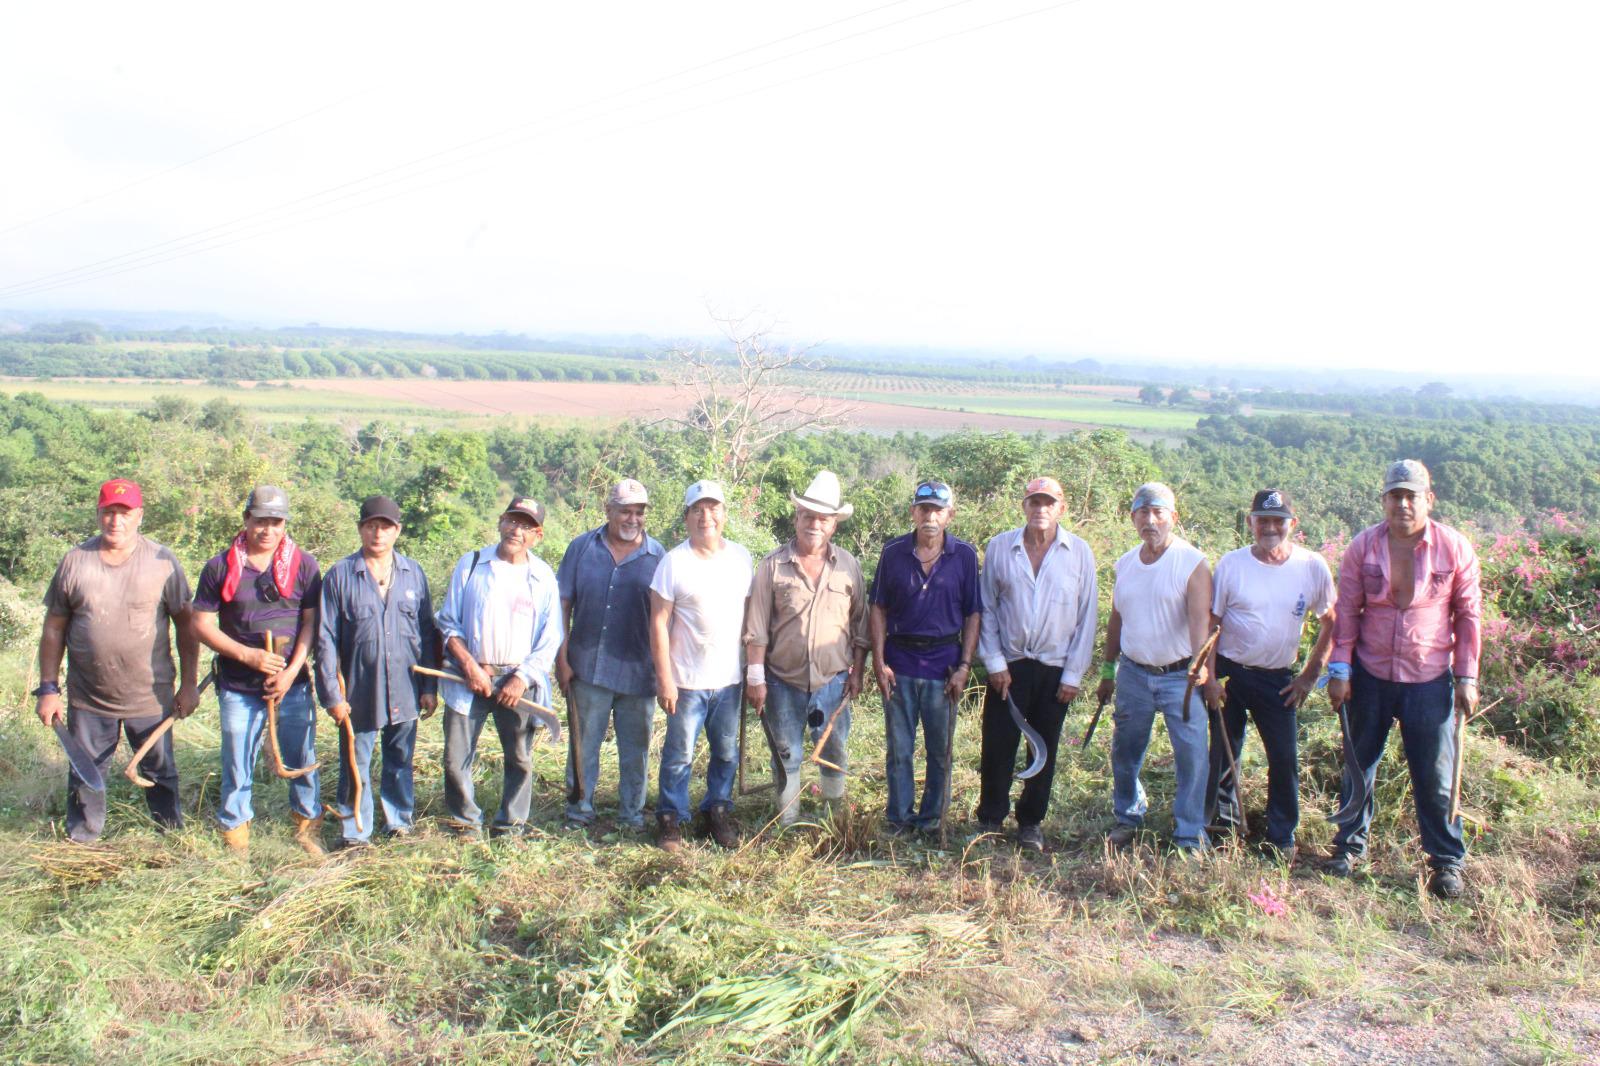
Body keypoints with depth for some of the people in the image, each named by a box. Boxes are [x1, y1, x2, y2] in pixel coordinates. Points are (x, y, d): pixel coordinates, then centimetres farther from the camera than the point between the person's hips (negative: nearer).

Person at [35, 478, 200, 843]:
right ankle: (80, 843, 31)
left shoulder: (163, 562, -5)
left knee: (160, 771, 13)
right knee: (85, 776, 14)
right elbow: (54, 629, 4)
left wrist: (188, 685, -1)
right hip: (87, 700, 1)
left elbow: (185, 626, 0)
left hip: (151, 697, -1)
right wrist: (48, 688, 1)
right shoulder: (75, 562, -1)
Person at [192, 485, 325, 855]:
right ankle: (235, 842, 23)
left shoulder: (303, 565, 1)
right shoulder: (221, 566, -1)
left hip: (292, 684, 0)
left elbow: (312, 622, 0)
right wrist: (247, 655, -13)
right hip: (238, 688, 0)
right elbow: (202, 624, -1)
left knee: (302, 762, 8)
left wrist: (291, 673, -10)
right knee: (237, 768, 8)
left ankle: (308, 831, 25)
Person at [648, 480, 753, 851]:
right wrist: (664, 678, -11)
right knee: (680, 754, 5)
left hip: (729, 679, 4)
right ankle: (671, 819, 21)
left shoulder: (741, 557, 4)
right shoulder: (674, 562, -8)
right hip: (687, 680, -3)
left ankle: (718, 810, 32)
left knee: (727, 753, 14)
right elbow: (659, 622, -8)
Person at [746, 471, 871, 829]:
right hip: (783, 681, -1)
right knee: (786, 756, 11)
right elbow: (756, 627, -5)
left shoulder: (848, 566, 0)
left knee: (834, 754, 14)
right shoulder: (773, 565, -6)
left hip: (833, 680, 1)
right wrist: (755, 677, -8)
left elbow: (860, 624, 6)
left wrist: (857, 671, 3)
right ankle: (786, 823, 25)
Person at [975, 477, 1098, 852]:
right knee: (997, 747, 2)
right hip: (1008, 666, 0)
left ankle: (1031, 822, 25)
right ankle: (989, 820, 18)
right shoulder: (999, 547, -3)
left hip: (1055, 669, 1)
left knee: (1045, 751, 10)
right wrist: (994, 662, -4)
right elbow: (986, 609, 2)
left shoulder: (1079, 552, -2)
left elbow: (1087, 616, 0)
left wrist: (1073, 674, -3)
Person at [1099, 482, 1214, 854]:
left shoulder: (1192, 562, -11)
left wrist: (1200, 661, -39)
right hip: (1133, 673, 5)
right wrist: (1108, 670, 17)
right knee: (1125, 753, 13)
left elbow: (1200, 617, -23)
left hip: (1180, 675, -5)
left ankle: (1190, 836, 8)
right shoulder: (1125, 564, 7)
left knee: (1192, 754, -5)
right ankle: (1127, 818, 34)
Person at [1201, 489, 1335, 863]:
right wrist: (1209, 677, -8)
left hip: (1278, 679, 1)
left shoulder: (1312, 567, -5)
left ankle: (1282, 838, 19)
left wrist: (1310, 674, 2)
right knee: (1221, 754, 7)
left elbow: (1331, 622, 6)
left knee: (1284, 758, 3)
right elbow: (1210, 624, -4)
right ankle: (1220, 821, 25)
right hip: (1229, 673, -1)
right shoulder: (1231, 564, -8)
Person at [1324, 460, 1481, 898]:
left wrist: (1467, 677, 0)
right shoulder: (1363, 547, -4)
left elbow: (1468, 615, 1)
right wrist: (1340, 669, -3)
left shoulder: (1455, 548, -6)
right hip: (1370, 676, 1)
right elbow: (1347, 612, 0)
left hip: (1429, 680, -1)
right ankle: (1350, 845, 28)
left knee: (1435, 774, 5)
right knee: (1359, 764, 12)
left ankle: (1447, 861, 20)